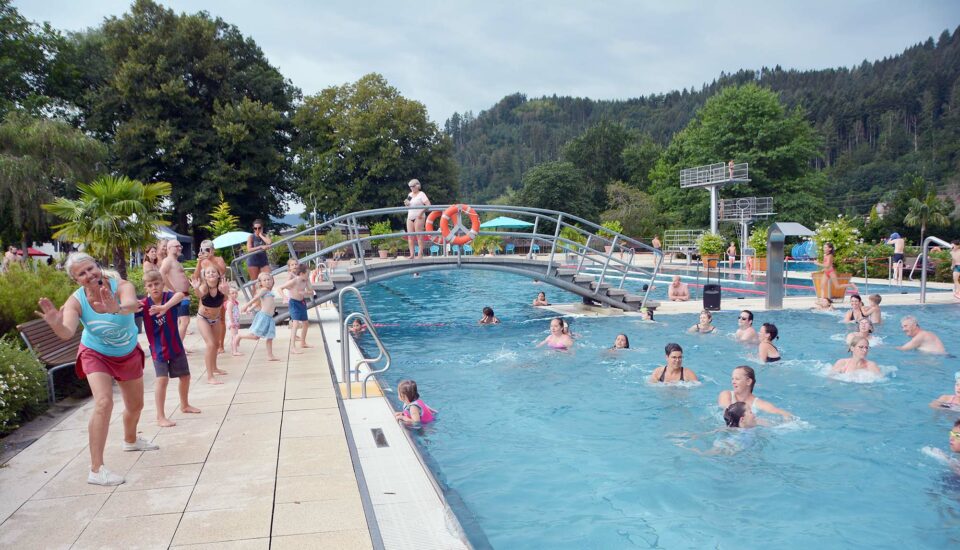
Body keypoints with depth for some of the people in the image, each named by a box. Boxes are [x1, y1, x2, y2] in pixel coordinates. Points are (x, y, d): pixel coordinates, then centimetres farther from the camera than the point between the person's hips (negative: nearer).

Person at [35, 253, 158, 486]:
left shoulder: (121, 286, -28)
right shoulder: (76, 301, -25)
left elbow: (132, 304, -51)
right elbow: (67, 333, -40)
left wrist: (118, 309, -74)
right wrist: (56, 324, -63)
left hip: (129, 354, 2)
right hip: (96, 355, -2)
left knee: (136, 405, 19)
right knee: (104, 402, -26)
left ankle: (130, 440, 52)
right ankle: (96, 470, -22)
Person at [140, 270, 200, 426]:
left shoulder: (169, 297, -15)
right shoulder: (144, 304, -13)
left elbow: (180, 294, -38)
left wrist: (165, 307, -55)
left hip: (176, 346, 2)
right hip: (158, 349, -2)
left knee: (185, 376, 16)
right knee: (162, 379, -16)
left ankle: (185, 405, 40)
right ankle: (161, 417, -8)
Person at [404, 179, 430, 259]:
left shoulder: (421, 194, -3)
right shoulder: (410, 194, 17)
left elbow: (428, 204, -14)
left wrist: (421, 212, -21)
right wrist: (406, 204, 4)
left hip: (418, 217, -7)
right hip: (410, 217, 7)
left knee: (419, 235, -8)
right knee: (410, 236, 0)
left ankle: (421, 253, -8)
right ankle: (411, 254, 1)